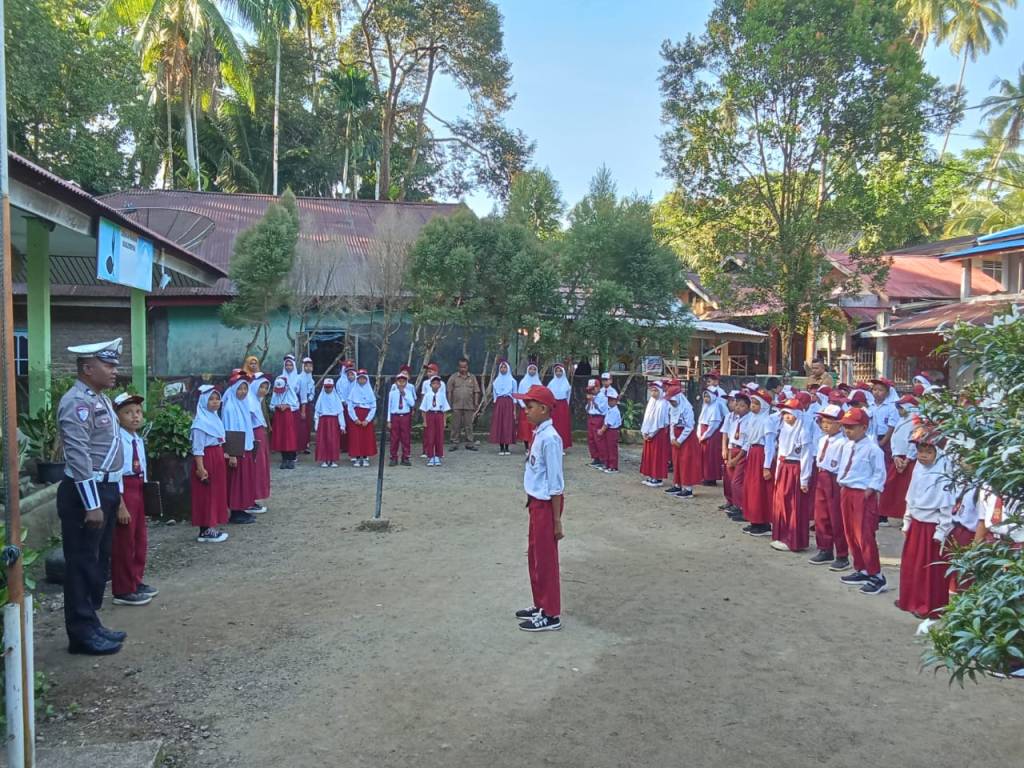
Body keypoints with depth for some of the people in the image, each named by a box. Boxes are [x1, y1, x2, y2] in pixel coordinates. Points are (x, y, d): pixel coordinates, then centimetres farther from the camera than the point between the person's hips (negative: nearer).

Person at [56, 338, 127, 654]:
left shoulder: (101, 399, 13)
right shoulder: (77, 402, -17)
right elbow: (79, 458, -23)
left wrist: (115, 493, 19)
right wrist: (92, 505, -23)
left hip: (105, 489, 10)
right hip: (84, 493, -10)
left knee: (98, 562, 17)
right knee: (82, 564, 0)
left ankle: (91, 624, 28)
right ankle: (82, 634, 10)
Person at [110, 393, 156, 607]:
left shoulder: (139, 440, 8)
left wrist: (145, 490, 12)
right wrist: (120, 505, -20)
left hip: (138, 489, 9)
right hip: (124, 490, -9)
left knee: (140, 539, 18)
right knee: (124, 542, 2)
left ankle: (136, 582, 34)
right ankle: (123, 591, 15)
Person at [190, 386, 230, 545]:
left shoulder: (214, 418, 11)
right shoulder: (201, 422, -15)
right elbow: (197, 449, -18)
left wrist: (224, 456, 20)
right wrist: (201, 468, -21)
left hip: (217, 458, 9)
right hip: (206, 459, -9)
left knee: (216, 493, 12)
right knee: (206, 495, -3)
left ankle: (211, 528, 20)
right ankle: (205, 532, 3)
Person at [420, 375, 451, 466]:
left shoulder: (442, 395, 2)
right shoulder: (427, 395, -1)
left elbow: (445, 409, 5)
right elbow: (423, 409, 1)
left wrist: (444, 421, 1)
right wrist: (424, 421, -4)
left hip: (439, 415, 1)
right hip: (429, 415, -1)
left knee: (439, 437, 5)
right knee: (429, 437, 1)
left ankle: (437, 457, 16)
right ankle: (430, 457, 10)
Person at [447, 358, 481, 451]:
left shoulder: (472, 377, 9)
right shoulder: (453, 377, 5)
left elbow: (476, 392, 9)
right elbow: (449, 392, 4)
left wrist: (476, 403, 2)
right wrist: (449, 404, -1)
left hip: (469, 406, 1)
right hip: (456, 406, -1)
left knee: (469, 425, 4)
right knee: (456, 426, 2)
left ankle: (469, 443, 9)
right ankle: (454, 443, 8)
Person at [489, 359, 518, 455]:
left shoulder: (512, 381, 5)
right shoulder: (496, 381, 12)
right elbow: (494, 396, 13)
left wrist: (514, 410, -2)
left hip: (509, 404, -2)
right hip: (499, 404, 2)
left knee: (508, 425, -5)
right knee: (498, 425, -3)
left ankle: (507, 448, 0)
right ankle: (501, 448, 2)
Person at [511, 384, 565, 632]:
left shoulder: (549, 438, -21)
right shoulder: (537, 434, 7)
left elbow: (555, 482, -20)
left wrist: (556, 519, -17)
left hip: (546, 503, -9)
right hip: (536, 502, 9)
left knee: (546, 558, 2)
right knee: (534, 555, 19)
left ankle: (551, 615, 15)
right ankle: (540, 605, 34)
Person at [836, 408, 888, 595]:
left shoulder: (872, 448, -15)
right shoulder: (846, 446, 8)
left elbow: (879, 473, -10)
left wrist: (870, 490, -15)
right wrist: (841, 482, 9)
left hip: (863, 494, -8)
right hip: (846, 492, 8)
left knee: (864, 536, -6)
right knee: (850, 534, 15)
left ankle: (876, 576, 4)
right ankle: (861, 571, 28)